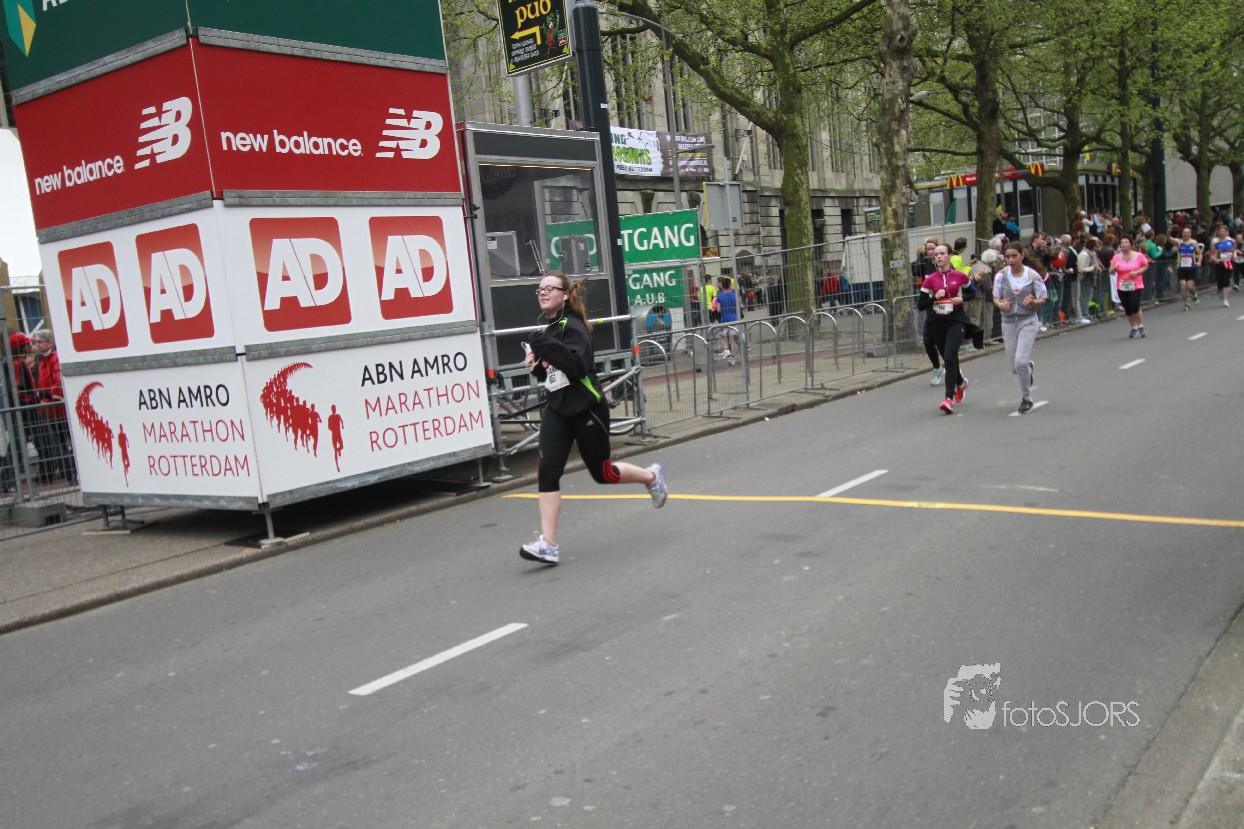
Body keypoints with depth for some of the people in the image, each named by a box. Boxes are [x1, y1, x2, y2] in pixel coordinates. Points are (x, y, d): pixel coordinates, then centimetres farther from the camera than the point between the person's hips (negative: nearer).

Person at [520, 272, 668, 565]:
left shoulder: (573, 326, -13)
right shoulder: (550, 328, 13)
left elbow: (578, 365, -28)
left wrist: (546, 346, -31)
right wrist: (535, 366, 3)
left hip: (586, 408, -7)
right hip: (557, 409, 7)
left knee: (602, 473, 7)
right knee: (547, 471, -10)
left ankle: (651, 477, 37)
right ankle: (547, 545, -11)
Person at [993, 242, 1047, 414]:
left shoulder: (1033, 275, -8)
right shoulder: (1002, 275, -3)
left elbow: (1043, 298, -1)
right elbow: (996, 297, 5)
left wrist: (1033, 303, -23)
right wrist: (1000, 305, -18)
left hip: (1027, 321, -3)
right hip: (1008, 322, 3)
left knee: (1021, 362, -16)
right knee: (1014, 367, 7)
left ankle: (1026, 398, 6)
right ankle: (1029, 368, 46)